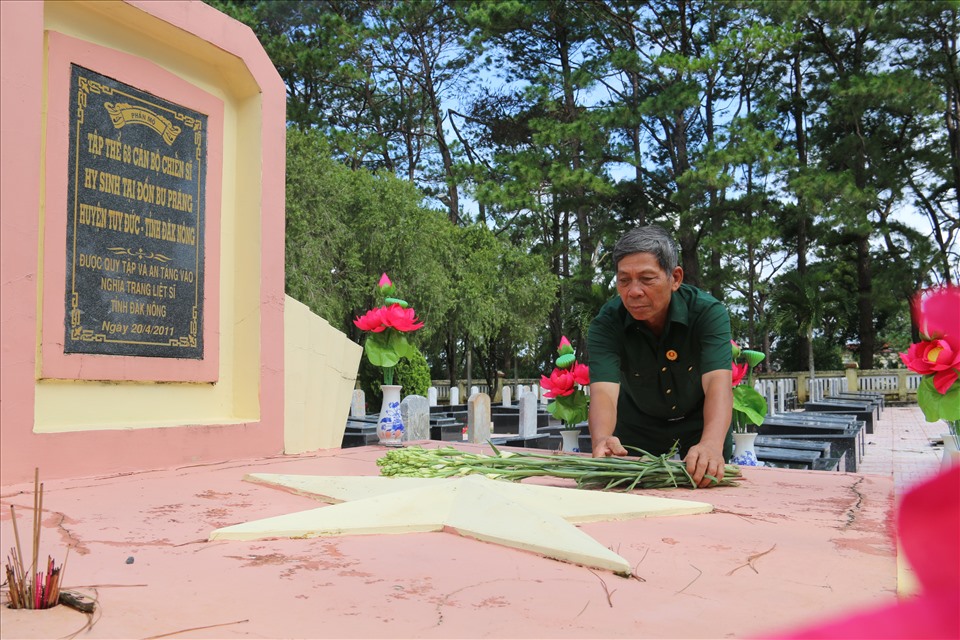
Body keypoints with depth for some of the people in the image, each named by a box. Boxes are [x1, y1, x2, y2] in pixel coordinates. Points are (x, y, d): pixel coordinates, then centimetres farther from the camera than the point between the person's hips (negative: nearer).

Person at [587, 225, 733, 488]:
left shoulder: (709, 312, -28)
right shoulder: (606, 324, -27)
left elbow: (717, 382, -41)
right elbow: (604, 390, -40)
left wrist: (711, 444, -60)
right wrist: (601, 440, -62)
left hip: (700, 424, 0)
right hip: (636, 427, 0)